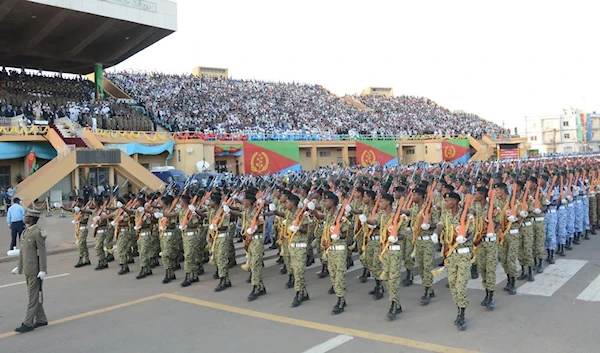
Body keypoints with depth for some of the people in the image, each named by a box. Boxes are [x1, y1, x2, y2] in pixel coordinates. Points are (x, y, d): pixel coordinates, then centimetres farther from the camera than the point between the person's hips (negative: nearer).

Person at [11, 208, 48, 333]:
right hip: (27, 269, 9)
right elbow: (23, 251, 18)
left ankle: (28, 323, 2)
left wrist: (42, 270, -19)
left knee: (34, 296, -2)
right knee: (34, 295, 15)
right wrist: (19, 267, 20)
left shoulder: (38, 232, -16)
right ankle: (41, 319, 24)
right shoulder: (26, 231, 11)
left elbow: (42, 252, -17)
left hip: (35, 270, -9)